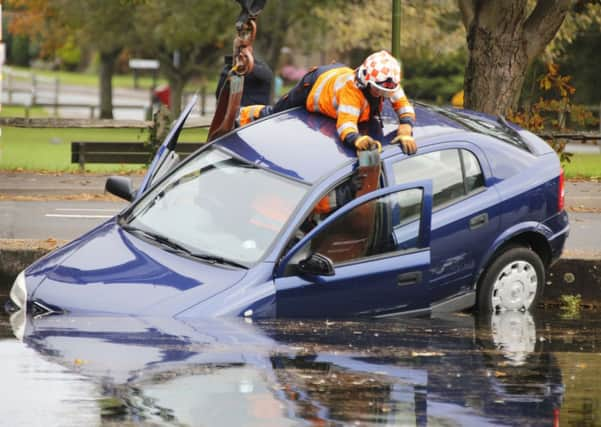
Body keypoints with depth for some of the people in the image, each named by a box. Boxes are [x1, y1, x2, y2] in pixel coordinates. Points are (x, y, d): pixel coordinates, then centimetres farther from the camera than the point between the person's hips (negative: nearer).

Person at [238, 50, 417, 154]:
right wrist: (357, 139, -79)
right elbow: (346, 126, -56)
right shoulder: (351, 90, -50)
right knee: (274, 114, 11)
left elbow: (404, 105, -31)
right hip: (314, 84, -6)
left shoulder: (387, 83, -34)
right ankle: (244, 115, 44)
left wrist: (405, 132, -51)